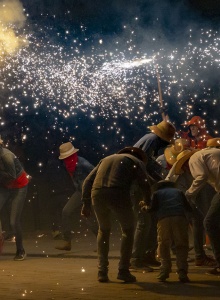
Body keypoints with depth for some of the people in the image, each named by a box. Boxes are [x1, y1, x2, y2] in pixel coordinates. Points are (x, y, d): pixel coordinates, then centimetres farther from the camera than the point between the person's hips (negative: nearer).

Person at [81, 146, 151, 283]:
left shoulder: (106, 159, 34)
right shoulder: (137, 161, 22)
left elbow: (87, 182, 24)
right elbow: (145, 185, 11)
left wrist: (86, 204, 21)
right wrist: (148, 202, 28)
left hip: (97, 194, 4)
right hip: (118, 194, -4)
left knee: (104, 230, 25)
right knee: (128, 230, 18)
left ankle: (102, 272, 20)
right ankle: (123, 270, 12)